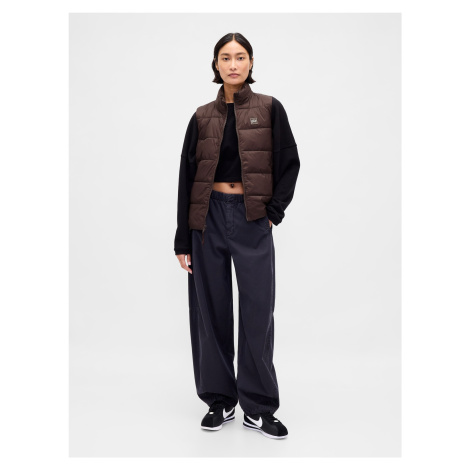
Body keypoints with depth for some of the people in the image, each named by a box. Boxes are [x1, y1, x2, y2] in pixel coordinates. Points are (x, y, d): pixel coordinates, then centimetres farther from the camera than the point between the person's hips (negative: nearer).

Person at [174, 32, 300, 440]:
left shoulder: (269, 109, 4)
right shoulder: (203, 116, 8)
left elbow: (290, 164, 6)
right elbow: (187, 177, 7)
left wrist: (274, 211, -4)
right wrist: (182, 240, 3)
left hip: (252, 220, -2)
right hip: (209, 218, 2)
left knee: (258, 312, -1)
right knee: (211, 310, 6)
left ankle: (259, 408, 13)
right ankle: (220, 401, 21)